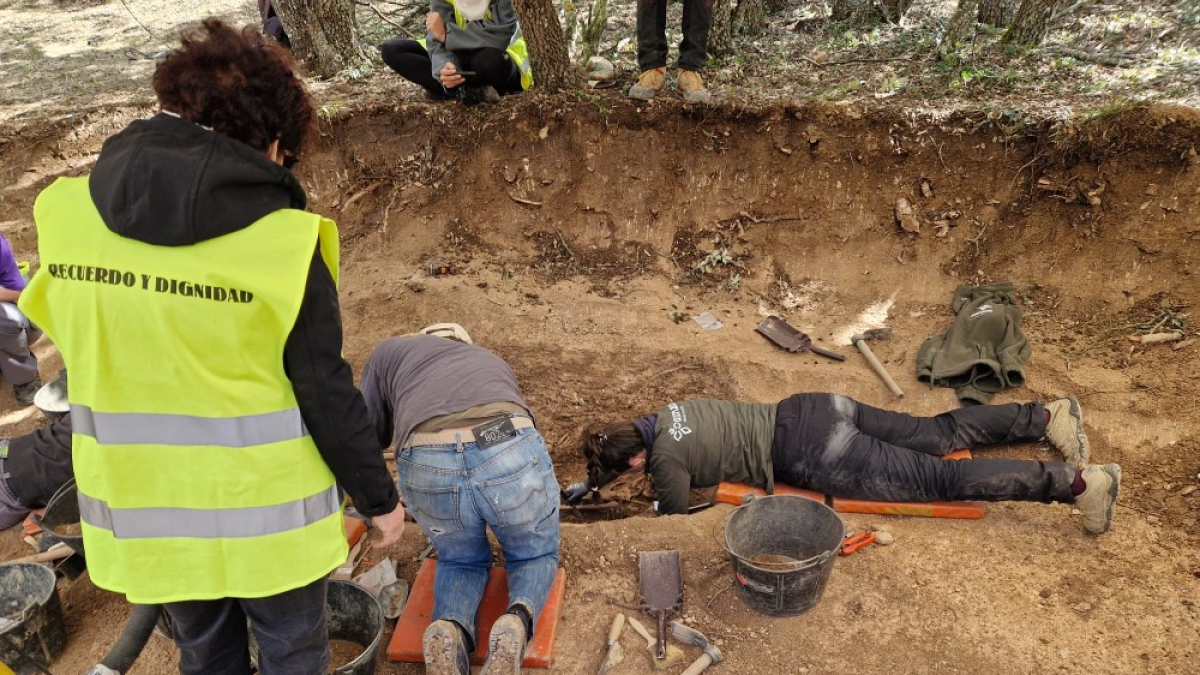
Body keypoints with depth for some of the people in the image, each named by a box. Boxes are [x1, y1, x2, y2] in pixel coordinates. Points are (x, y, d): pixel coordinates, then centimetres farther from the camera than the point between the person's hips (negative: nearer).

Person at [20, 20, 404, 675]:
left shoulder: (66, 212, -7)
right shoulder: (282, 240, -21)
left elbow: (77, 345, 5)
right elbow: (327, 394, -15)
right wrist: (378, 497, -2)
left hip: (141, 511, 4)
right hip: (264, 512, -4)